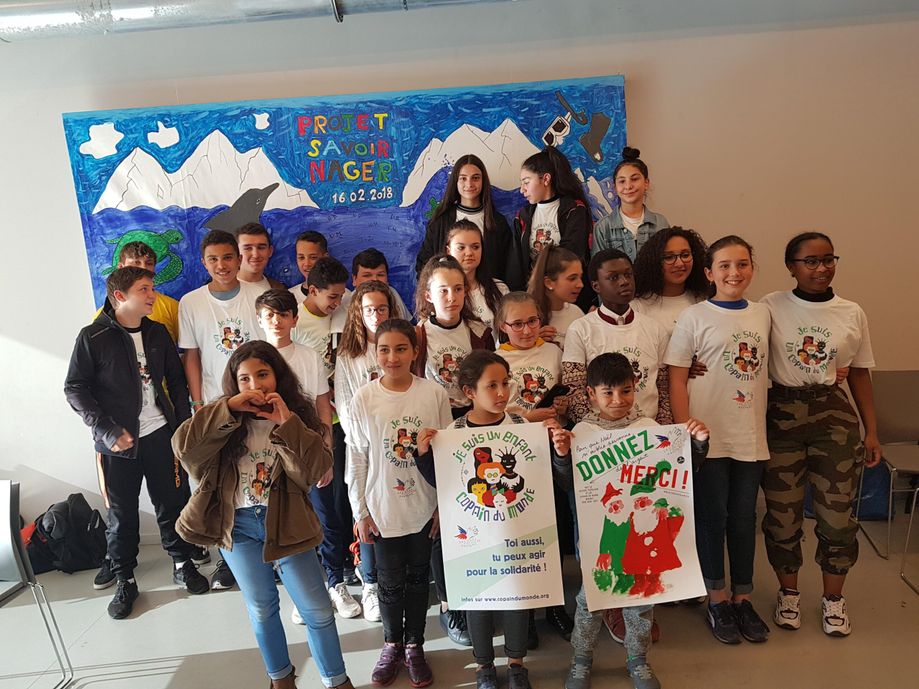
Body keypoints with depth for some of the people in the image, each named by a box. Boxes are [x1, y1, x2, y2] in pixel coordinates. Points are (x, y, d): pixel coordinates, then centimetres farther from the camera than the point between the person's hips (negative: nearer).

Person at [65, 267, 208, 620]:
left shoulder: (158, 333, 4)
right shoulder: (93, 337, -8)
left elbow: (176, 381, 11)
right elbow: (75, 389, -6)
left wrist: (184, 425, 5)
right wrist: (107, 431, -14)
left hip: (161, 435, 3)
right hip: (119, 442, -3)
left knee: (173, 502, 11)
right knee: (122, 513, 8)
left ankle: (183, 564, 29)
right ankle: (124, 581, 25)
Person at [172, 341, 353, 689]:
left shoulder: (300, 414, -6)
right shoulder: (225, 420, -2)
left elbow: (316, 469, -19)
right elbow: (182, 445, -18)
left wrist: (287, 423, -27)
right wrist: (228, 408, -24)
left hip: (284, 523, -1)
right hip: (237, 525, 2)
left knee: (317, 610, 5)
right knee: (261, 608, 17)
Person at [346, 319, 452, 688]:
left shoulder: (435, 394, -9)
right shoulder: (363, 399, -8)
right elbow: (356, 459, -2)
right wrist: (360, 512, -1)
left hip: (424, 508, 0)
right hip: (383, 508, 0)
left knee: (417, 579, 15)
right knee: (390, 582, 13)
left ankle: (414, 646, 36)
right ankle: (392, 644, 37)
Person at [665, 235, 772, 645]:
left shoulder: (763, 315, 8)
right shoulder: (694, 318, -6)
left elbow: (765, 373, 15)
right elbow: (676, 379, -7)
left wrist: (768, 424, 10)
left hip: (751, 437, 4)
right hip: (708, 438, -4)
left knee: (744, 519, 13)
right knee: (712, 518, 6)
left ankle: (743, 597, 29)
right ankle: (717, 599, 23)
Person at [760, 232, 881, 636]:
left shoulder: (852, 313, 4)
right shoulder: (770, 308, -4)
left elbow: (859, 374, 9)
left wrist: (871, 432, 8)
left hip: (834, 416, 2)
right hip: (781, 416, -2)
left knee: (837, 515, 6)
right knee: (783, 513, 7)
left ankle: (833, 599, 29)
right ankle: (789, 593, 30)